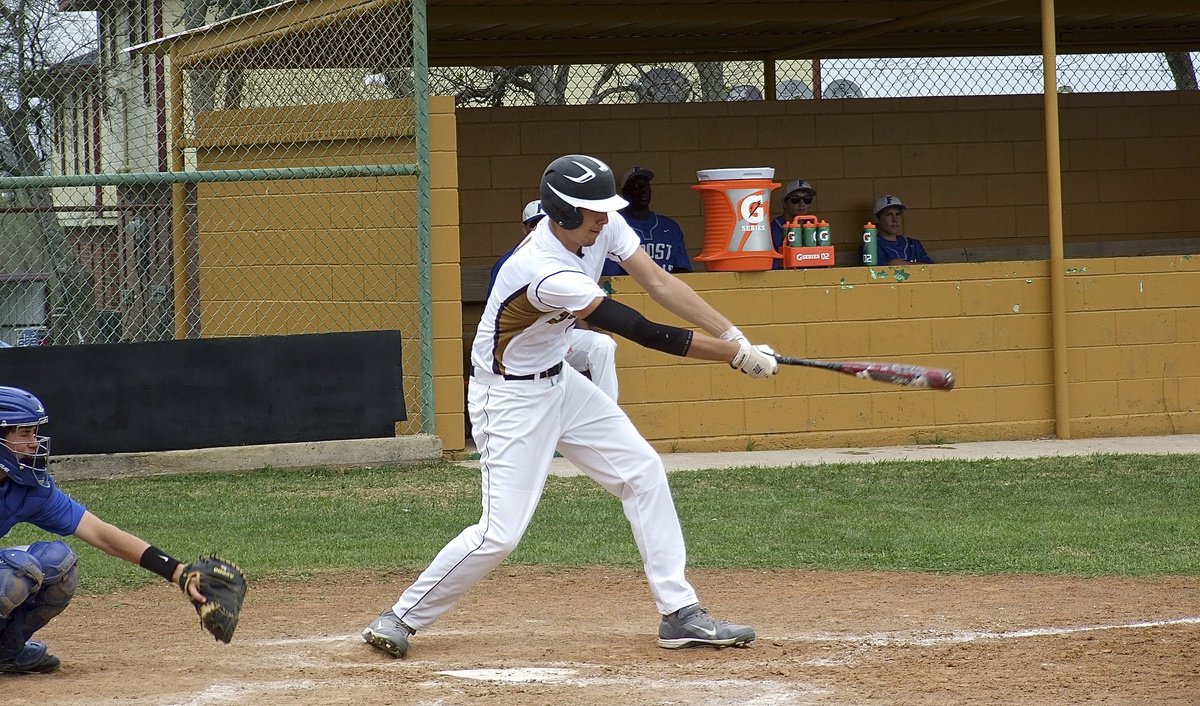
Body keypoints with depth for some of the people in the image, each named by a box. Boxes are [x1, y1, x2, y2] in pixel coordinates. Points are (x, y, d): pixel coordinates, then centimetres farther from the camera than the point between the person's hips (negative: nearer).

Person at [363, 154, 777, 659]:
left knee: (643, 472, 3)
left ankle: (680, 614, 7)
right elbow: (644, 333, -31)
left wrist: (734, 337, -18)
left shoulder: (603, 226, -11)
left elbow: (659, 283, -8)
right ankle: (402, 618, 4)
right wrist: (735, 356, -26)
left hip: (560, 383, 9)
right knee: (500, 532, -13)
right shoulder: (546, 274, -34)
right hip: (511, 398, -9)